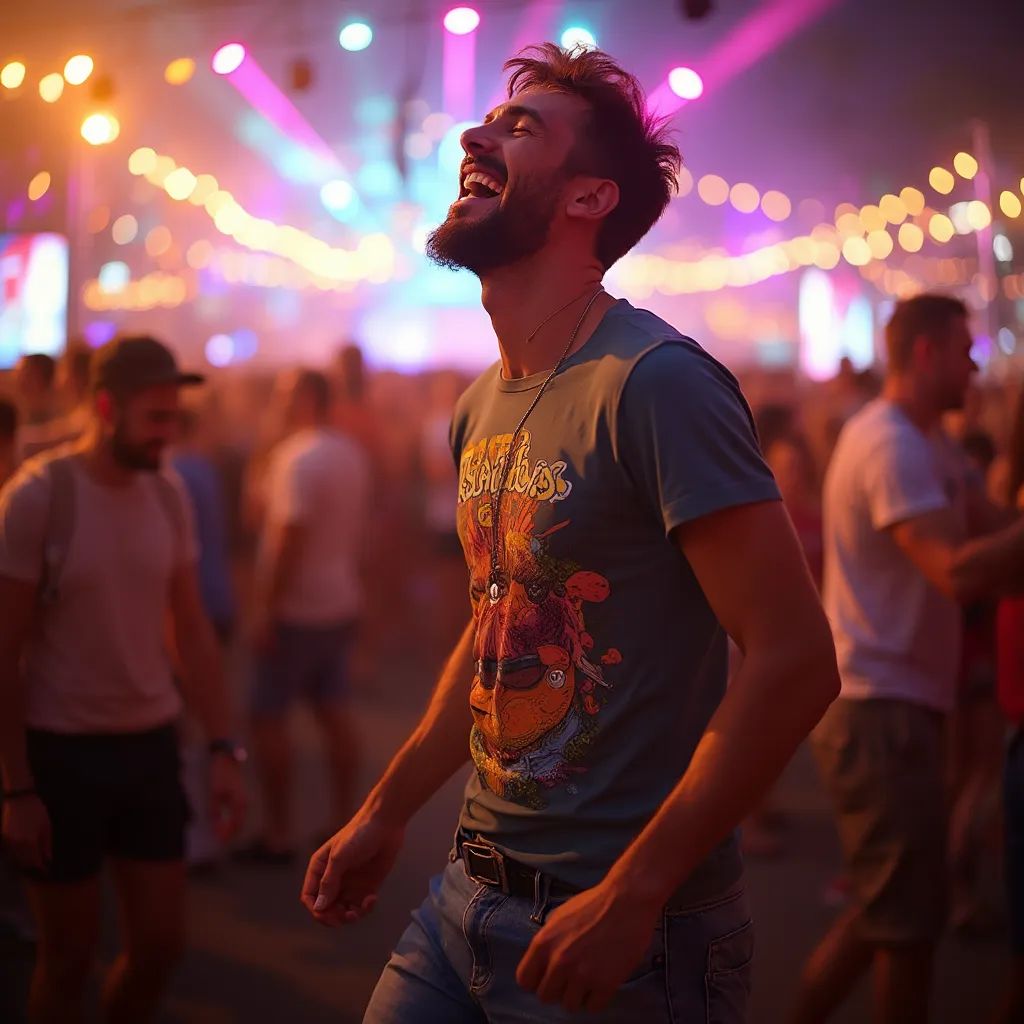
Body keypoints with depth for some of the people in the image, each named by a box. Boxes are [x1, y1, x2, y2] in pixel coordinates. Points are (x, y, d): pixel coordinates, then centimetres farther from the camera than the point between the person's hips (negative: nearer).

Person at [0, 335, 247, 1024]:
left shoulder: (167, 495, 3)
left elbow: (193, 632, 9)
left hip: (152, 742, 5)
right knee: (70, 958, 7)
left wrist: (225, 748, 2)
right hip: (61, 749, -5)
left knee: (161, 944, 10)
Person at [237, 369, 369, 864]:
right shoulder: (352, 455, 6)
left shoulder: (298, 458, -18)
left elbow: (289, 538, -21)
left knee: (268, 716, 1)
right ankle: (343, 822, 18)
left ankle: (278, 836, 5)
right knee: (335, 713, 13)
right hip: (341, 604, 8)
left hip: (297, 608, -8)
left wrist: (266, 608, -17)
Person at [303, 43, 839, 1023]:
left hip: (620, 928, -7)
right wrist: (383, 813, 18)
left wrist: (632, 894, -21)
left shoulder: (654, 381, -17)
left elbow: (795, 661, -21)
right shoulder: (483, 404, 9)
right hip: (469, 895, 8)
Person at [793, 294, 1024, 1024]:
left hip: (902, 703, 10)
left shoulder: (929, 445, 16)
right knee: (909, 917, -1)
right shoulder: (892, 446, -17)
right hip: (882, 709, -10)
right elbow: (958, 573, -27)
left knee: (889, 912, 17)